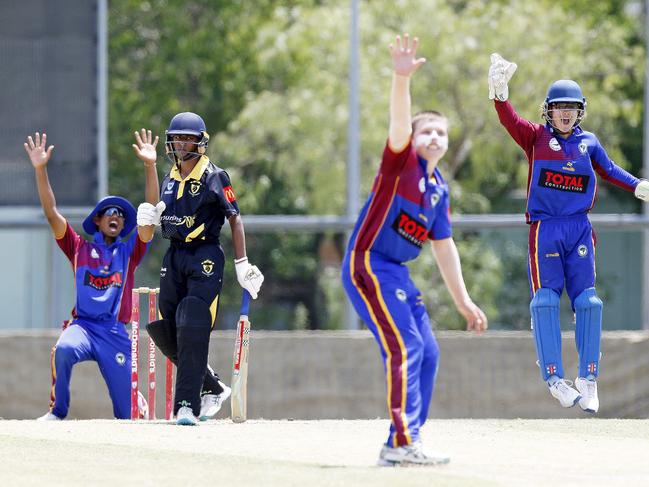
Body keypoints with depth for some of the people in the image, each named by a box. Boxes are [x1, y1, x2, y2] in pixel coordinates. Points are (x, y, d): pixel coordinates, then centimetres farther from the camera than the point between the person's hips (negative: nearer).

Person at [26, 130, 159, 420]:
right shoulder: (80, 248, 13)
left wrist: (150, 166, -8)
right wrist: (40, 169, -7)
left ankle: (135, 400, 38)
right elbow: (51, 213, 4)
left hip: (116, 332, 1)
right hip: (82, 325, -1)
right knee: (64, 349, -39)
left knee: (125, 414, -1)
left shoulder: (130, 251, 13)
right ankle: (58, 410, -21)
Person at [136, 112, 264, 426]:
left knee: (193, 332, -16)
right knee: (165, 334, 4)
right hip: (174, 256, 7)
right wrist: (150, 216, 0)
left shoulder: (215, 177, -4)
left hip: (205, 257, -7)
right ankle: (213, 388, 22)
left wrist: (242, 264, -8)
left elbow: (234, 219, -4)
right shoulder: (170, 180, 15)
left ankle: (187, 405, -16)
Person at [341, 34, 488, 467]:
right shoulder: (402, 161, -6)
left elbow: (444, 247, 22)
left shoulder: (440, 188, 15)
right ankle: (403, 443, -21)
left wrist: (463, 302, 23)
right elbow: (399, 122, -27)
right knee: (405, 347, -18)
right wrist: (402, 79, -45)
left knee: (428, 353, 10)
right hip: (368, 265, -9)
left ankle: (402, 446, 17)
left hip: (399, 275, 9)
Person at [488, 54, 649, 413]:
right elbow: (509, 120, -12)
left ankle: (588, 378, 3)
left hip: (580, 229, 2)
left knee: (588, 301, -4)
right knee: (545, 301, -10)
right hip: (544, 230, -2)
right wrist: (499, 90, -31)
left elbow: (609, 171, 19)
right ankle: (554, 378, -7)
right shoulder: (536, 137, 3)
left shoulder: (588, 142, 12)